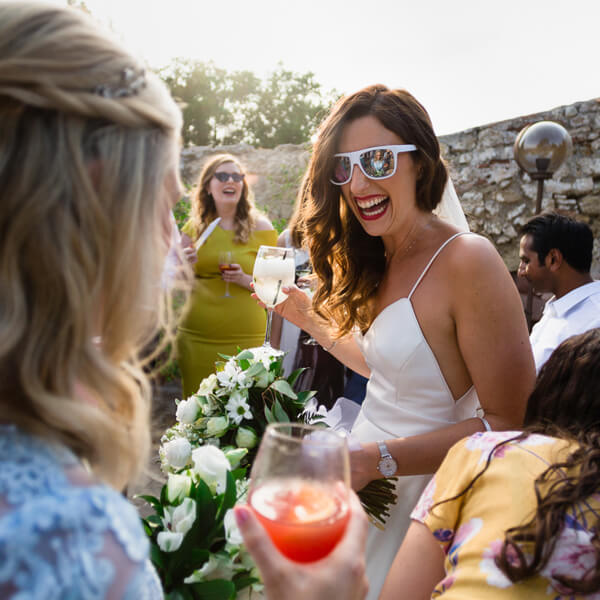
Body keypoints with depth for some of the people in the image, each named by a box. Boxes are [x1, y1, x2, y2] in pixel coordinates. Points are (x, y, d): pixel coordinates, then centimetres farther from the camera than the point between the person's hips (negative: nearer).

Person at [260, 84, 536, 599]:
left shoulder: (468, 261, -23)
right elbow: (389, 367, 7)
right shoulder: (379, 263, 2)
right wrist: (310, 318, 9)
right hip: (365, 484, 7)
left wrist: (377, 458, -25)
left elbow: (512, 422, -22)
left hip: (417, 497, -7)